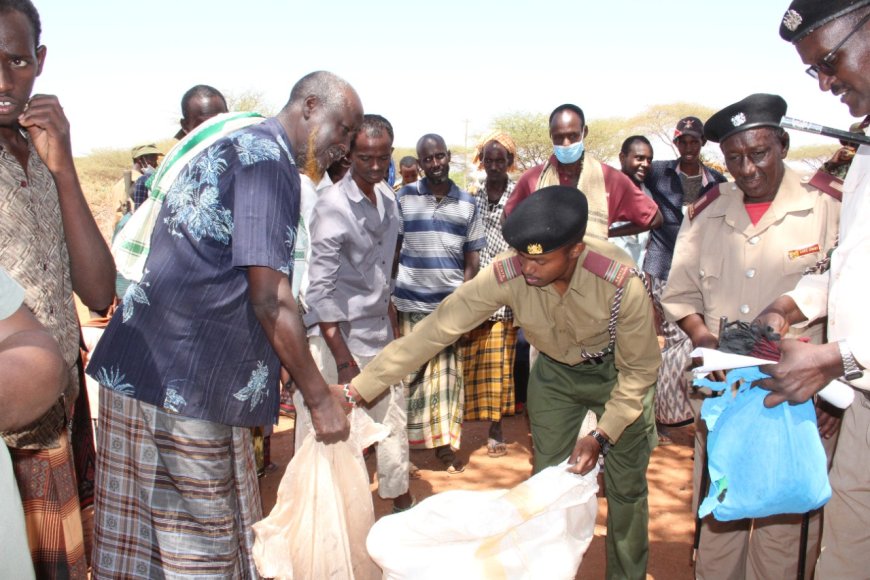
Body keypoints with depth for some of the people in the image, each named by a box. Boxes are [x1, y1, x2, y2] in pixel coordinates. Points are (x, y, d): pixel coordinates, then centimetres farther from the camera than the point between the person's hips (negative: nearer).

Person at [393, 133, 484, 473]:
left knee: (447, 375, 7)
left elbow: (472, 260, 8)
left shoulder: (467, 204, 7)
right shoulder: (404, 197, 2)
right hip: (410, 304, -1)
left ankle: (444, 443, 19)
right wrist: (388, 297, -3)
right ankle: (403, 443, 18)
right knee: (409, 374, 6)